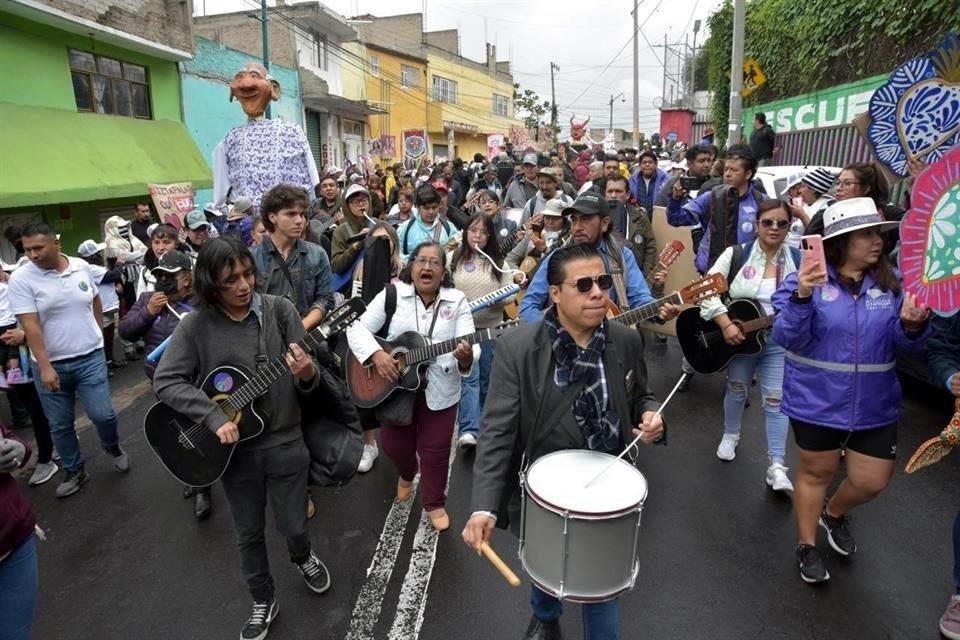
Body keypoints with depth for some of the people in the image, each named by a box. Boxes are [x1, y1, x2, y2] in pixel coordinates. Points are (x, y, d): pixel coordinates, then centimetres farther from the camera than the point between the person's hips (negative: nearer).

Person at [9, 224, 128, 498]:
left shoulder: (82, 267, -2)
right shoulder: (21, 278, -11)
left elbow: (96, 302, 14)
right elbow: (30, 326, -15)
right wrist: (44, 367, -19)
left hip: (90, 357, 1)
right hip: (50, 364, -1)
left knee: (102, 414, -3)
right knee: (60, 424, 10)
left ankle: (113, 447, 27)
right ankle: (74, 471, 28)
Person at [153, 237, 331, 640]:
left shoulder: (279, 310, -9)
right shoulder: (196, 326, -10)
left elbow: (306, 383, -6)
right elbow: (165, 381, -10)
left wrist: (307, 375, -31)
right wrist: (214, 416, -21)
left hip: (285, 442, 0)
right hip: (236, 448, 0)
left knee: (293, 524, 13)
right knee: (248, 533, 16)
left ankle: (303, 558, 49)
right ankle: (263, 602, 42)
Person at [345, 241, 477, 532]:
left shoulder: (457, 300, -5)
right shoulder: (392, 294, -5)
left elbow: (471, 346, -12)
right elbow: (357, 327, -8)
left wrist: (466, 357, -36)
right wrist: (376, 355, -25)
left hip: (440, 389, -1)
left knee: (435, 449, 7)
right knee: (394, 444, 15)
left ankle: (435, 504, 30)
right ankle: (407, 474, 50)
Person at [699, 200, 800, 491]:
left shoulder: (799, 260, -4)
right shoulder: (736, 255, -7)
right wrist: (726, 324, -21)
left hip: (779, 341, 0)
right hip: (738, 335, 0)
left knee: (776, 400, -1)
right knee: (736, 388, 18)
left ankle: (776, 466, 4)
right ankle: (730, 435, 43)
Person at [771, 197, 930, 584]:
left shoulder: (892, 283, 0)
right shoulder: (806, 280, -12)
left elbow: (905, 345, 2)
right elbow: (787, 339, -18)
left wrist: (912, 326, -21)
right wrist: (802, 297, -33)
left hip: (874, 405, 4)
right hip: (817, 402, -4)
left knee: (872, 481, 13)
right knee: (816, 472, 13)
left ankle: (834, 514, 46)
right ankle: (806, 546, 35)